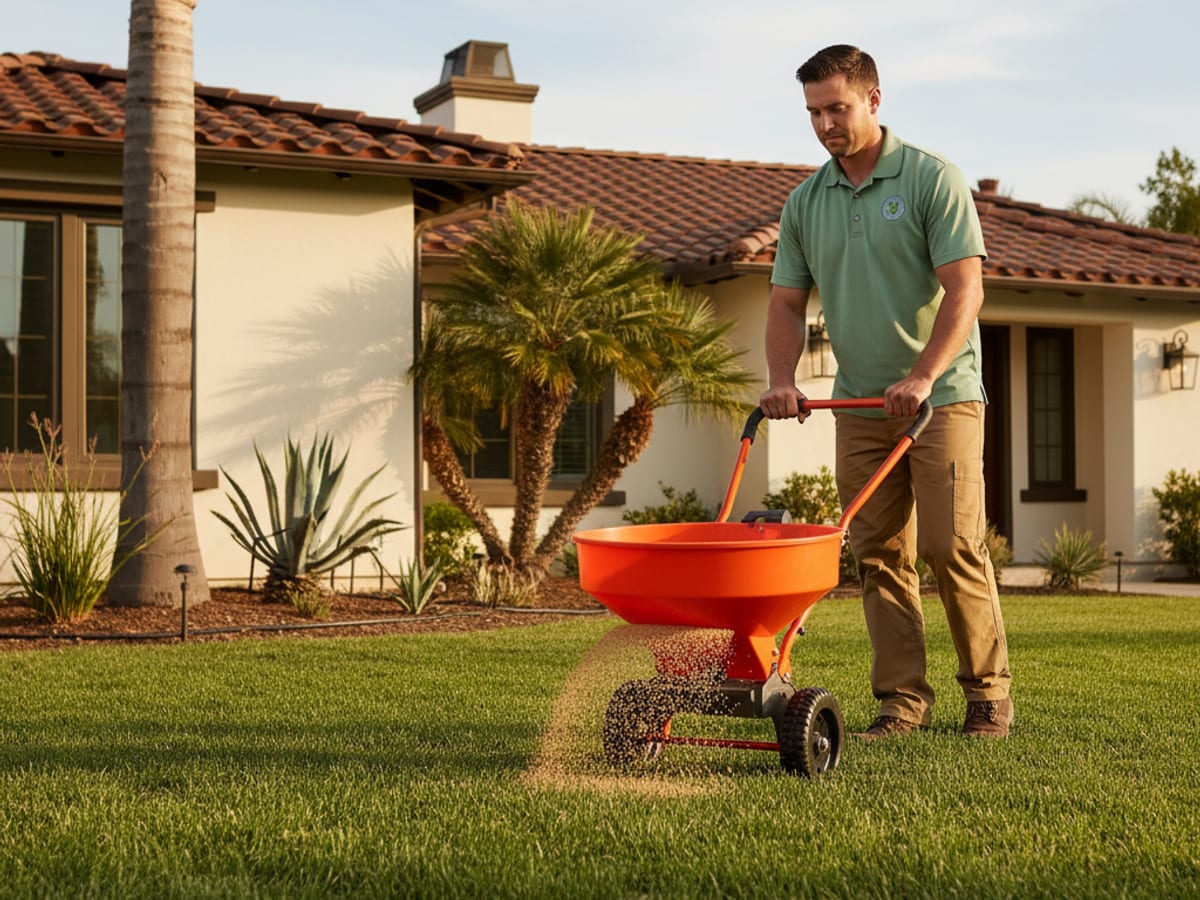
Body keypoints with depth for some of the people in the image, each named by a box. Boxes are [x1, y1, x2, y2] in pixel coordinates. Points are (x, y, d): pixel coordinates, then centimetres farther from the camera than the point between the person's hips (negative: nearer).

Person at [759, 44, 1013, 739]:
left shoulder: (933, 179, -6)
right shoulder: (805, 202, 9)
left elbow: (965, 291, -13)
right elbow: (788, 301, 12)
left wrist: (922, 376, -25)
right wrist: (783, 380, -6)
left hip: (942, 396, -5)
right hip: (860, 403, 5)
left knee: (953, 546, -8)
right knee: (879, 556, 3)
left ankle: (990, 692, 6)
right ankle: (903, 699, 10)